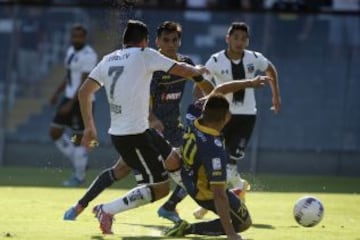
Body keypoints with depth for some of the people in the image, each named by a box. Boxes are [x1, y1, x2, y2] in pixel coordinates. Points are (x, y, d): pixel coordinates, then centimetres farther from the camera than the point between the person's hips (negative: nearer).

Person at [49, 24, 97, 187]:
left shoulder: (88, 55, -16)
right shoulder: (71, 51, 12)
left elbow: (84, 83, -20)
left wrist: (70, 104, -23)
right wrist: (57, 92, 15)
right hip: (69, 98, 9)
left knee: (79, 138, -2)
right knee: (55, 132, 7)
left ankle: (79, 176, 9)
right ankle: (78, 161, 21)